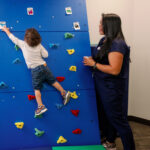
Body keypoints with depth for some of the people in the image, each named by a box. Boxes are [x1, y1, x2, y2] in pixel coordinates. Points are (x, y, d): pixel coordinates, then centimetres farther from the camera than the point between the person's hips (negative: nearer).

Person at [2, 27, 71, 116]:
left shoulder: (23, 44, -3)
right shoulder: (39, 45, 2)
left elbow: (13, 38, 10)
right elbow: (45, 55, 2)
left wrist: (6, 30, 25)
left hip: (35, 70, -3)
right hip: (43, 66, 3)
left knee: (37, 88, -1)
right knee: (53, 81, 15)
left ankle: (41, 106, -9)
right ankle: (64, 93, 12)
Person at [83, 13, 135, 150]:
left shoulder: (117, 44, -22)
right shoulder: (104, 40, 7)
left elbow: (115, 70, -28)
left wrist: (94, 64, -20)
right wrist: (91, 61, 2)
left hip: (112, 87, -10)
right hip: (102, 85, 10)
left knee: (117, 119, 0)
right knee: (105, 114, 21)